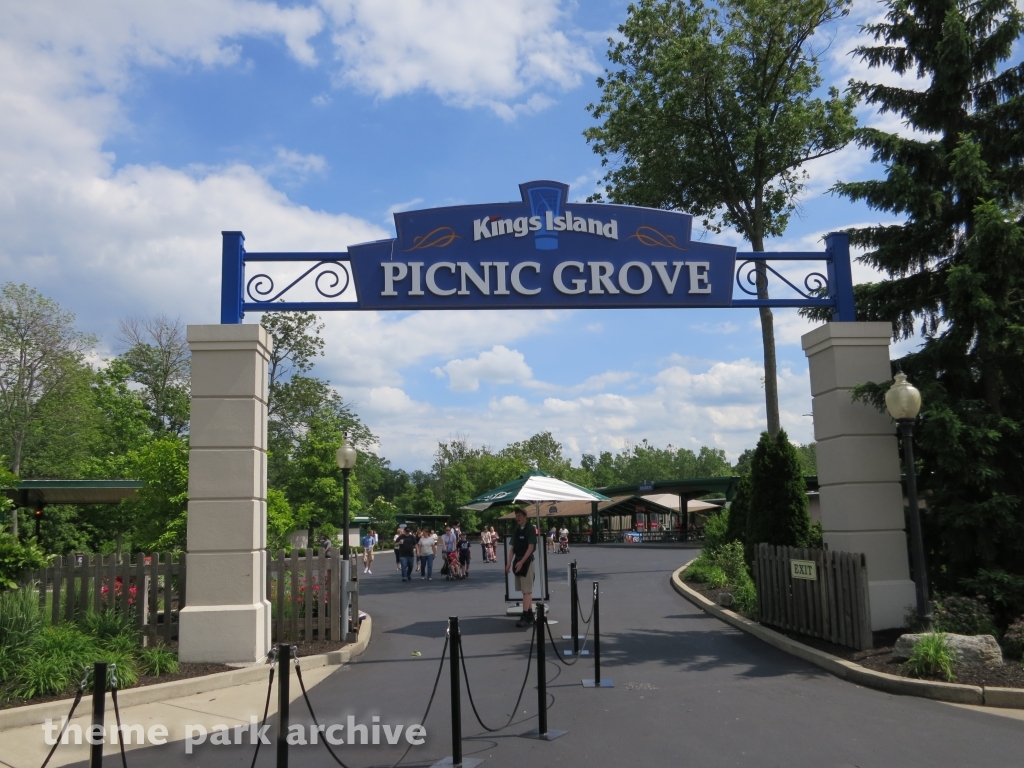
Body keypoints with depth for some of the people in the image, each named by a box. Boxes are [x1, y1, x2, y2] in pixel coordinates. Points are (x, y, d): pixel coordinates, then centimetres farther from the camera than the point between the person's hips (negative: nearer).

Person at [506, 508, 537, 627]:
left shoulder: (530, 529, -9)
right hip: (518, 561, 8)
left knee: (527, 590, -8)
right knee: (526, 590, 12)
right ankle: (530, 615, 18)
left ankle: (525, 617, -11)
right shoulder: (516, 530, 12)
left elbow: (531, 547, -15)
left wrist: (521, 562, -21)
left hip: (527, 561, -8)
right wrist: (509, 563, 9)